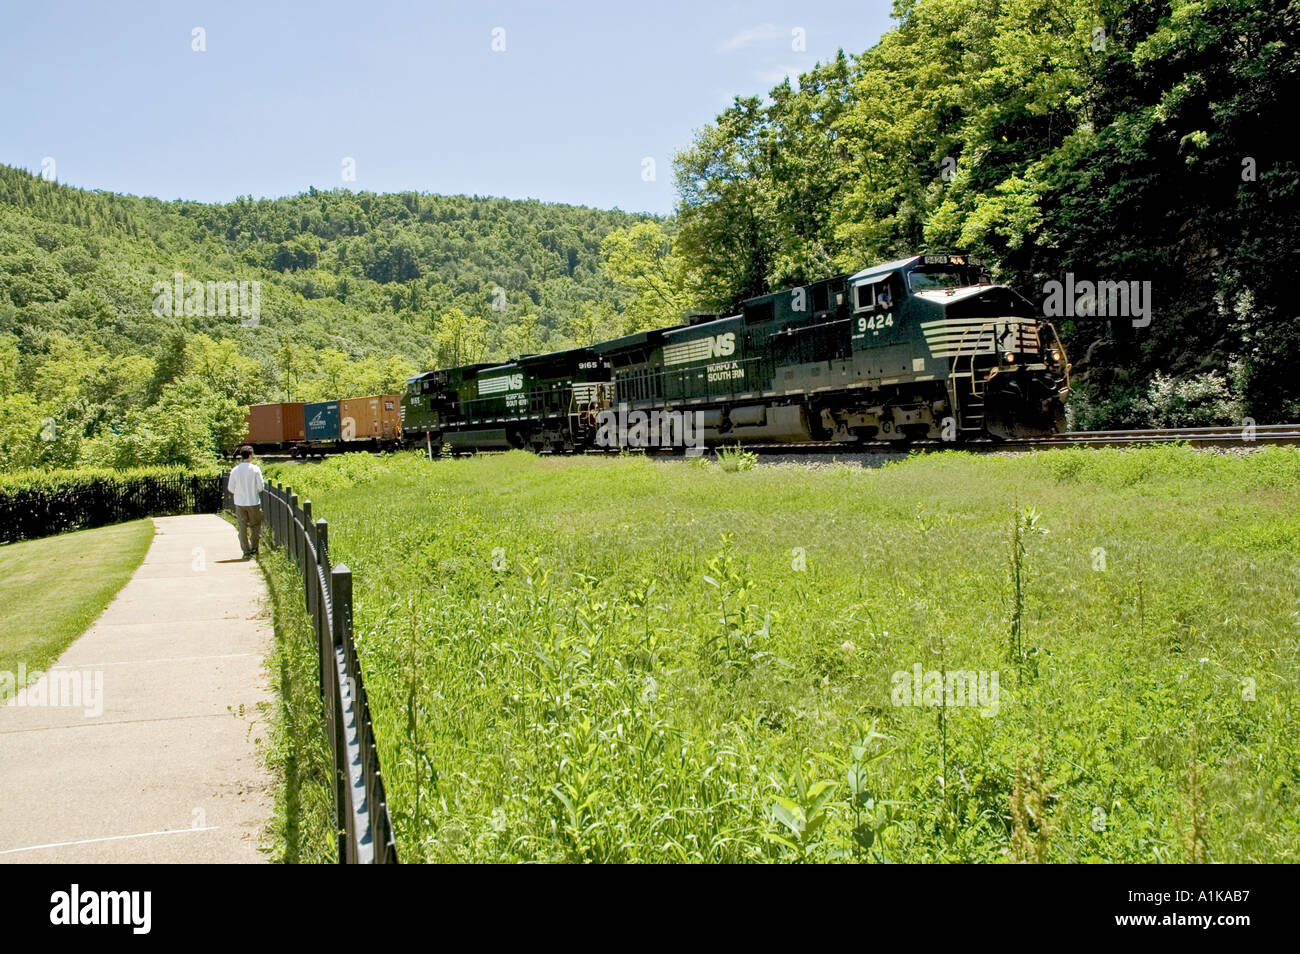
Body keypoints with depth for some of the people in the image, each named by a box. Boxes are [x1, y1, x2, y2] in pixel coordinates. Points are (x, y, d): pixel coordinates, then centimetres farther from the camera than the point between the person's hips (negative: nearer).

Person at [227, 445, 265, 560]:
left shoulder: (235, 470, -4)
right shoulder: (255, 469, -10)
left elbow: (230, 488, 1)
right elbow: (260, 487, -8)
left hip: (240, 503, 2)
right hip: (253, 502, -2)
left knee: (242, 527, 7)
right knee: (255, 525, 13)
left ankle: (246, 551, 6)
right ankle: (253, 549, 12)